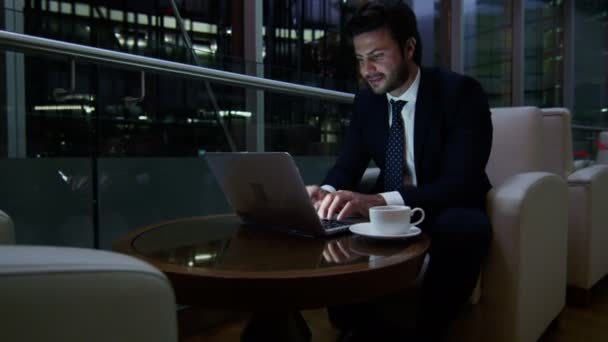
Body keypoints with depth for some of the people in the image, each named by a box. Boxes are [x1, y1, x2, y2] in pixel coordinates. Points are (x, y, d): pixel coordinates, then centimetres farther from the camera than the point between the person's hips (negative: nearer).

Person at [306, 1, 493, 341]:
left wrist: (378, 201, -43)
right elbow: (347, 167, 1)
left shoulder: (461, 92, -16)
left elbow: (461, 183, -27)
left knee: (465, 227, -37)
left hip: (446, 212, -4)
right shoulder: (366, 100, 1)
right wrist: (326, 192, -25)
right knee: (331, 223, -18)